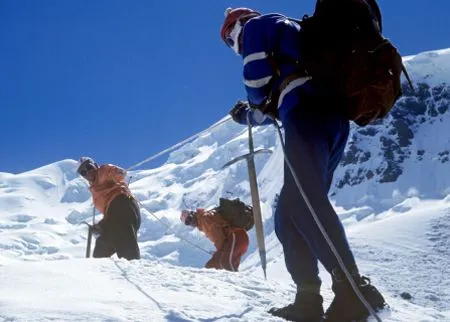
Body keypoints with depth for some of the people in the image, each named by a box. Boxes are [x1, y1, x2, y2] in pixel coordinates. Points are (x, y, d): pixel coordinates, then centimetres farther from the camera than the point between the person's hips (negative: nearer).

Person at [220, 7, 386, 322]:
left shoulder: (256, 26, 15)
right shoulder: (290, 31, 40)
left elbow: (258, 80, 0)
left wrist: (257, 101, 21)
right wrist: (250, 114, 51)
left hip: (308, 112, -9)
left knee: (305, 201, -22)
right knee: (289, 213, 7)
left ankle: (354, 288, -35)